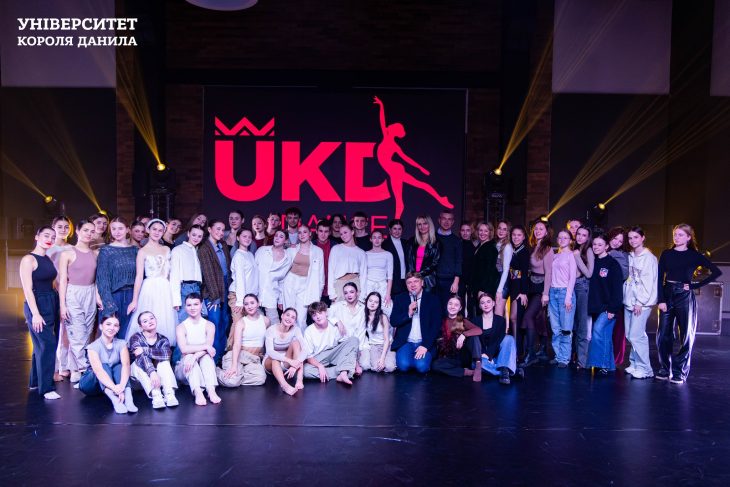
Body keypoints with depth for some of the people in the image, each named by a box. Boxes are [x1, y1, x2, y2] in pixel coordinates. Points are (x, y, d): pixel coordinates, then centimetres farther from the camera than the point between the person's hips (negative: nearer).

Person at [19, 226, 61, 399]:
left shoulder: (48, 259, 11)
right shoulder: (28, 259, -10)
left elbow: (50, 283, 11)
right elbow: (27, 289, -15)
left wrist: (58, 306, 5)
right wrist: (35, 314, -20)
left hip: (52, 304, 7)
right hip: (37, 305, -7)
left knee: (41, 345, 15)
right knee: (48, 344, -8)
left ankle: (36, 381, 27)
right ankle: (46, 387, -1)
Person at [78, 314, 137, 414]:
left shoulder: (121, 344, -6)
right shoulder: (93, 346, -15)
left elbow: (125, 365, -24)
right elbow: (98, 370, -33)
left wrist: (122, 385, -44)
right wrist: (115, 388, -50)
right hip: (92, 384, -2)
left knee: (119, 366, -26)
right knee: (104, 366, -29)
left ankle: (128, 398, -50)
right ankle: (115, 400, -52)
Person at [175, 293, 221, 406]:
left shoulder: (209, 325, 0)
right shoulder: (181, 327, -3)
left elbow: (209, 347, -16)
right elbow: (184, 349, -20)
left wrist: (195, 356, -33)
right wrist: (205, 347, -26)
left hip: (204, 367, 1)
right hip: (185, 368, -1)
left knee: (206, 356, -29)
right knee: (188, 356, -31)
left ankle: (211, 390, -45)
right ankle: (197, 392, -49)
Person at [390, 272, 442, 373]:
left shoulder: (432, 300, 3)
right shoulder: (400, 299, 8)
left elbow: (436, 326, -3)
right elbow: (393, 322, 1)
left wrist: (425, 345, -13)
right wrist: (408, 314, -17)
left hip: (425, 343, -1)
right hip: (405, 343, 1)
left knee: (422, 367, -26)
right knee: (403, 365, -25)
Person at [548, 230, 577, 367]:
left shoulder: (571, 255, 0)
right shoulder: (555, 256, 17)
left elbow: (572, 277, -5)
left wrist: (568, 297, -12)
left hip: (565, 291, -5)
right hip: (553, 291, 5)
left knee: (566, 328, -5)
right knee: (555, 328, 5)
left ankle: (565, 358, -1)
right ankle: (558, 356, 11)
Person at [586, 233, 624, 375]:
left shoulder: (613, 264, -8)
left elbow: (617, 288, -12)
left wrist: (613, 309, -16)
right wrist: (590, 306, 8)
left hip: (608, 307, -6)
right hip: (596, 307, 6)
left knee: (598, 329, -21)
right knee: (605, 336, 10)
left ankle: (601, 364, -13)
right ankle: (609, 366, 18)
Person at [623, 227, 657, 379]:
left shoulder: (649, 258, -7)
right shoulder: (629, 257, 13)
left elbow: (649, 282, -11)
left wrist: (640, 302, -13)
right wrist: (625, 297, 6)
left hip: (642, 302, -6)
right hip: (629, 301, 7)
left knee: (636, 335, -10)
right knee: (629, 335, 8)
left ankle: (644, 369, 0)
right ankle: (634, 364, 19)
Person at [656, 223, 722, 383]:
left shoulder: (694, 256, 2)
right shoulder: (666, 254, 7)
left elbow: (716, 272, -3)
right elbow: (660, 278, 3)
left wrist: (695, 285, -8)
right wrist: (661, 300, -6)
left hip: (685, 297, -2)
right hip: (667, 295, 2)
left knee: (686, 335, 1)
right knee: (663, 335, 2)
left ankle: (680, 372, 10)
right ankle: (665, 369, 15)